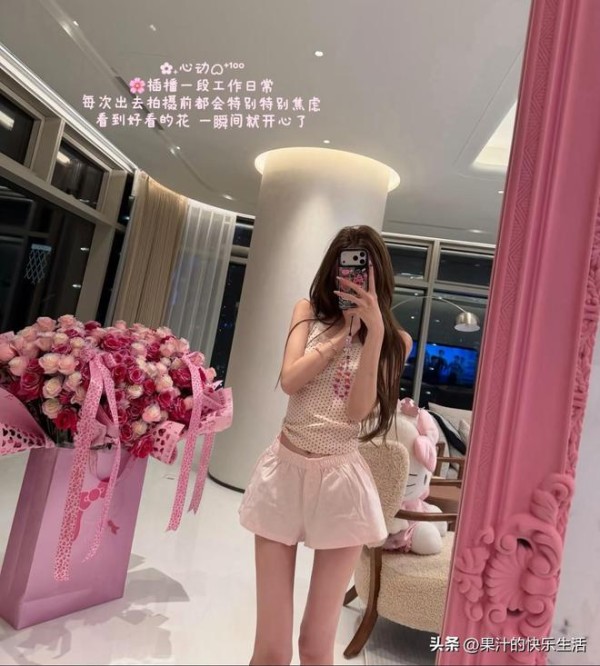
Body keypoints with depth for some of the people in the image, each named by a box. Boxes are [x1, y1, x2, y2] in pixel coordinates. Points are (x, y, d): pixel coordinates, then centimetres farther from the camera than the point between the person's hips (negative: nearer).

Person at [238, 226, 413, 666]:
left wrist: (373, 331, -16)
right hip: (285, 470, 1)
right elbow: (290, 380, -8)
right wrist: (342, 332, -8)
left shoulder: (395, 340, 4)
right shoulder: (309, 313, 8)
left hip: (341, 480, -1)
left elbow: (358, 410, -9)